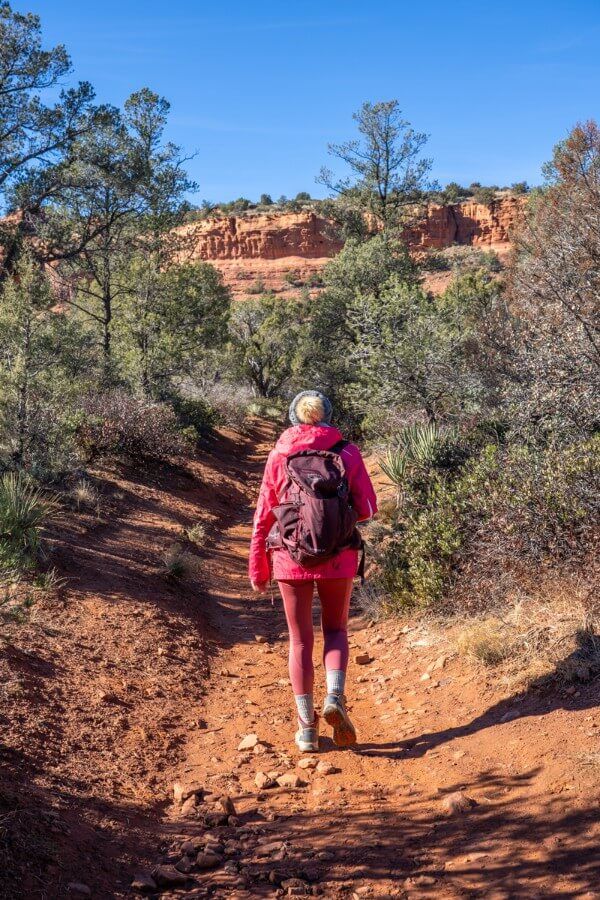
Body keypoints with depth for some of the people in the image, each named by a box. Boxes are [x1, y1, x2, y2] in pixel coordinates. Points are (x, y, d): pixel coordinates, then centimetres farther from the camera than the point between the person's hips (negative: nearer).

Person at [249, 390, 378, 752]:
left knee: (300, 640, 12)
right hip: (339, 559, 0)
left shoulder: (280, 456, -2)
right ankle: (335, 696, -3)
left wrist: (258, 569, 7)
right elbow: (367, 508, -3)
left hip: (291, 559, 0)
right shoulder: (348, 452, -3)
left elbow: (264, 516, -1)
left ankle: (308, 727, 16)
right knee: (336, 630, 21)